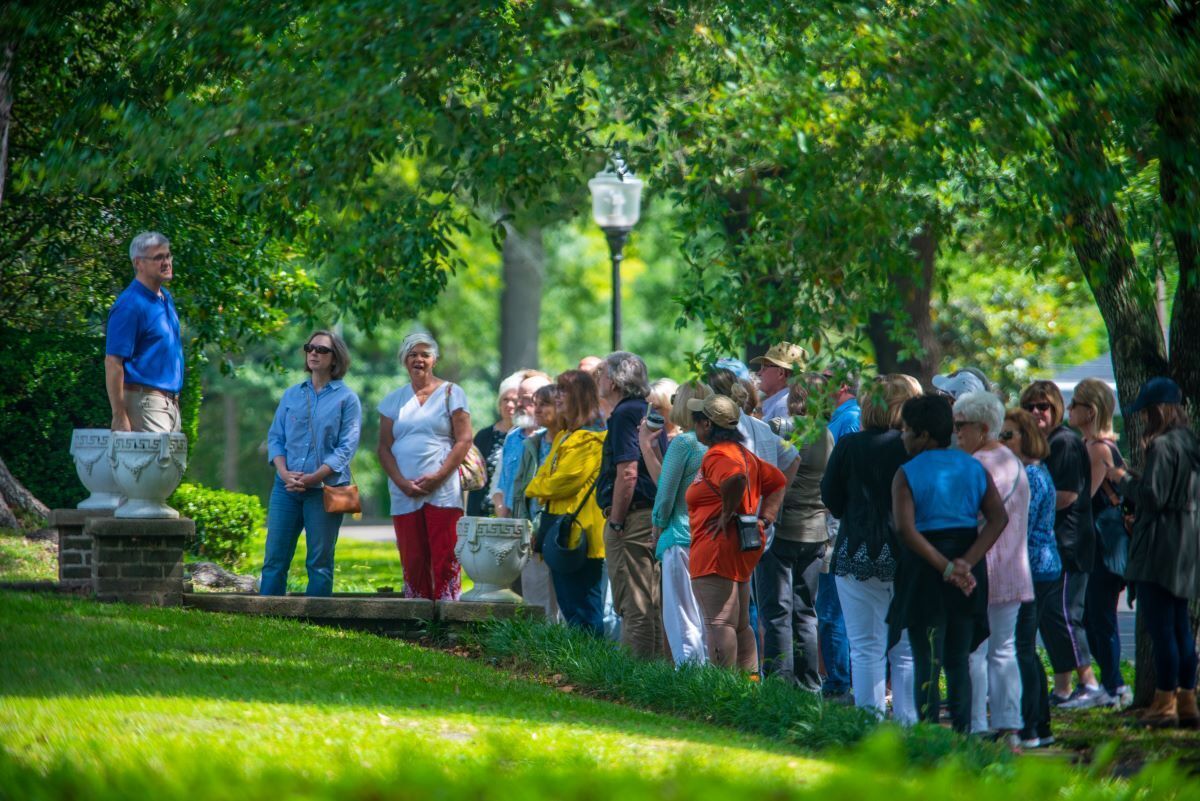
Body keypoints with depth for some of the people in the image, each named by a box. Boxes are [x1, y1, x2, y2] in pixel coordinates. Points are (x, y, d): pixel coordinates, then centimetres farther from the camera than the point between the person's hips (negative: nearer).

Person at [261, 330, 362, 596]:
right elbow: (275, 436, 11)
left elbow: (347, 447, -5)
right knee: (274, 558, -1)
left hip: (325, 489, -3)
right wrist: (284, 472, -8)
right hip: (286, 486, 3)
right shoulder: (292, 395, 14)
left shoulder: (346, 398, 2)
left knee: (319, 562, 0)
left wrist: (313, 477, -15)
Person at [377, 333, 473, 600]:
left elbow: (464, 440, 0)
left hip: (443, 491, -3)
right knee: (412, 560, 1)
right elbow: (384, 447, 10)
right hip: (405, 494, 3)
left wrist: (438, 477, -11)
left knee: (445, 557, -10)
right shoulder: (394, 400, 15)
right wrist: (401, 482, -6)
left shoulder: (451, 393, 6)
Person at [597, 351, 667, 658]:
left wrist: (616, 522, -17)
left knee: (634, 606, -8)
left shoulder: (625, 414, -12)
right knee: (653, 605, 13)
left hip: (633, 518, -10)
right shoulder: (649, 412, 18)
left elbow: (627, 473, -21)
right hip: (655, 517, 10)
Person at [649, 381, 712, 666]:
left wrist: (658, 524, 8)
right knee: (709, 616, 12)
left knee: (681, 616, -2)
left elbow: (666, 493, -9)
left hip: (683, 536, -6)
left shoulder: (683, 443, -11)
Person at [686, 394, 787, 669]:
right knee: (740, 625, 14)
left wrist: (727, 513, -22)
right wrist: (764, 518, 13)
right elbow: (777, 481, 23)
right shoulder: (743, 453, 16)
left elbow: (736, 477, -36)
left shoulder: (716, 456, -14)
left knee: (718, 623, -10)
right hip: (742, 552, 10)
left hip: (716, 551, -10)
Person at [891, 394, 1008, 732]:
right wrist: (966, 563, -12)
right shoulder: (973, 469, 7)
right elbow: (999, 517, -4)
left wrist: (945, 568, -19)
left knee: (927, 660, 0)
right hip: (969, 576, 4)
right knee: (959, 660, 12)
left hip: (925, 572, -4)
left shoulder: (907, 474, -6)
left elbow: (905, 528, -20)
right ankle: (962, 733, 7)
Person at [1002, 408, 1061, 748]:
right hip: (1046, 569, 10)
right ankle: (1040, 726, 16)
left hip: (1030, 571, -10)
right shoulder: (1039, 472, 16)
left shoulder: (1029, 476, -15)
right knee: (1026, 649, 13)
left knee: (1021, 650, -8)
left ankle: (1029, 730, -7)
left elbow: (1020, 529, -18)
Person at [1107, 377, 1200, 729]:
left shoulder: (1162, 447, -16)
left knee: (1160, 626, -5)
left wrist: (1123, 479, -4)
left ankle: (1165, 702, -5)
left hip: (1161, 548, -9)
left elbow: (1151, 496, -20)